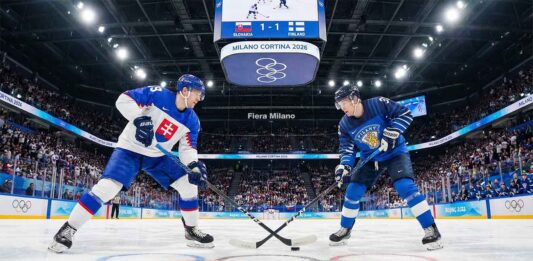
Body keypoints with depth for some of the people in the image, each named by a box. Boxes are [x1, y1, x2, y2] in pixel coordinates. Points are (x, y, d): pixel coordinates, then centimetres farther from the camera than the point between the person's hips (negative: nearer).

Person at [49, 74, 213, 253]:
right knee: (107, 187, -22)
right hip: (130, 149, -5)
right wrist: (140, 118, -32)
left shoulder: (192, 120, -4)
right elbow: (124, 99, -16)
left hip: (158, 156, 5)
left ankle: (191, 231, 9)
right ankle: (68, 229, -5)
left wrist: (194, 164, -23)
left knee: (189, 184, -5)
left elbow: (187, 147, -3)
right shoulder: (158, 94, -17)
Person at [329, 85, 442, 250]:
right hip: (370, 159, 4)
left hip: (395, 152, -4)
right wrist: (344, 166, -28)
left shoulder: (378, 104, -22)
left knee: (405, 186, -24)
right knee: (353, 191, -2)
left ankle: (430, 228, -12)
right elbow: (347, 149, -9)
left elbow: (405, 114, -20)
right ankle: (345, 230, 16)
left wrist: (391, 133, -32)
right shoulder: (345, 125, -10)